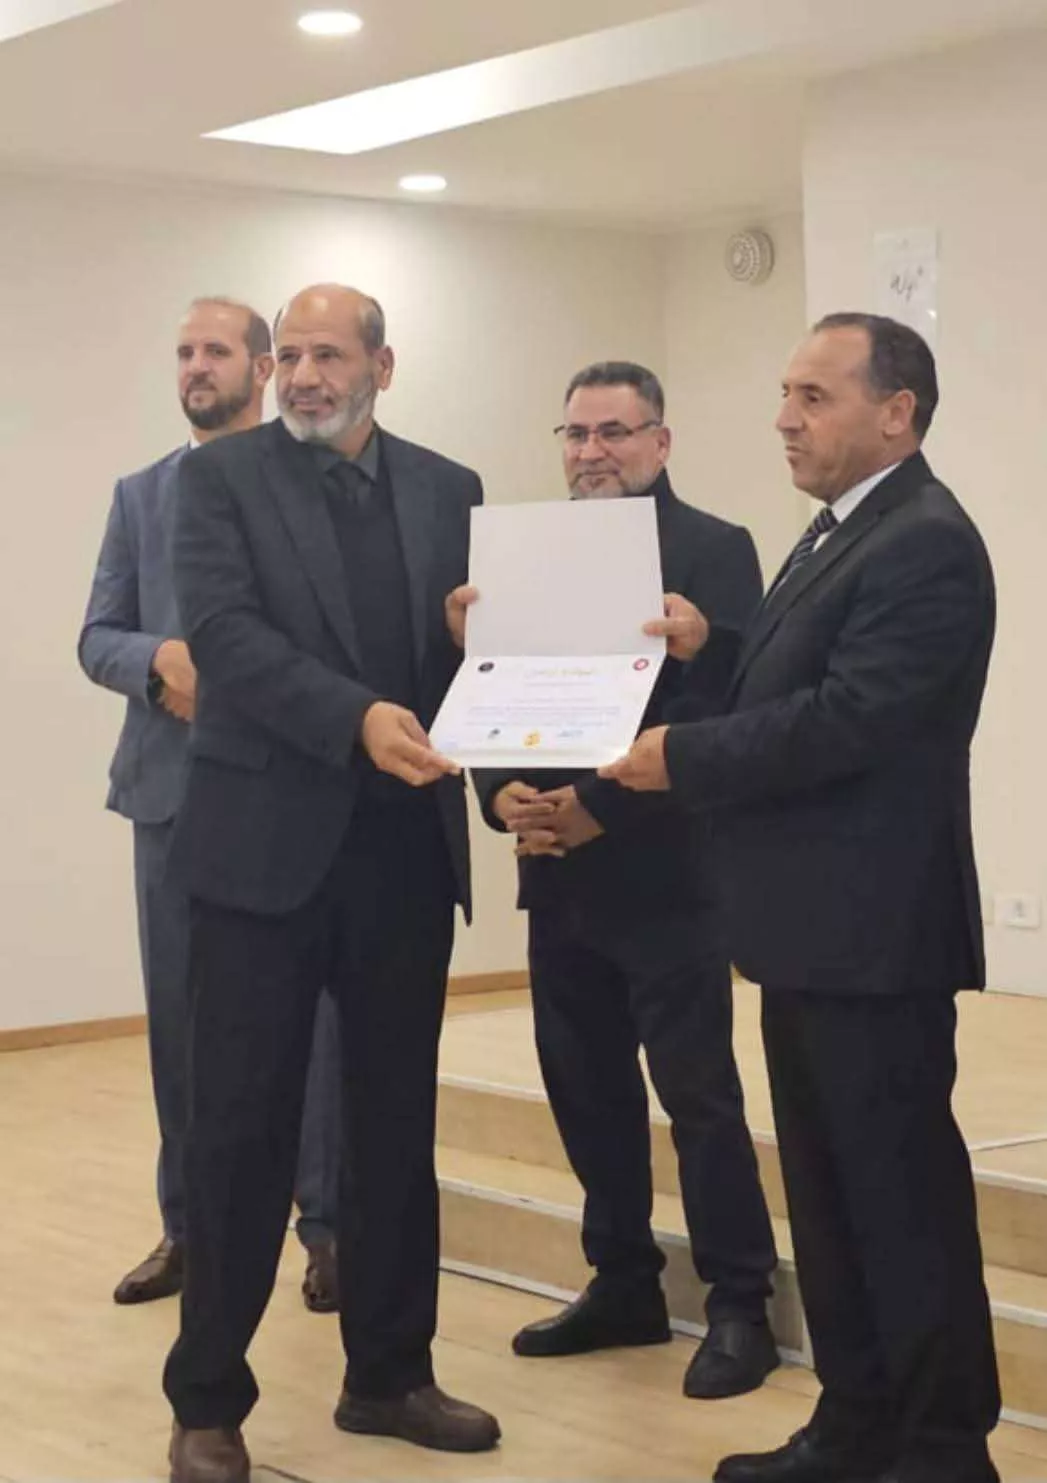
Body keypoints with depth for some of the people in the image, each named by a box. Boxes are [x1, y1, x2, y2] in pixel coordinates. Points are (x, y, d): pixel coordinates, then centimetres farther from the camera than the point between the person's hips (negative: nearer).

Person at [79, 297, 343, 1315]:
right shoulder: (139, 496, 13)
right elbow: (97, 639, 8)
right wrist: (163, 659, -12)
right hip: (173, 785, 4)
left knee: (309, 1008, 1)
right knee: (178, 1015, 9)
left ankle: (326, 1225, 9)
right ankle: (188, 1223, 19)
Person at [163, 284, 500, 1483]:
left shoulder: (447, 488, 11)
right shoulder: (222, 476, 0)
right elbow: (222, 631, -13)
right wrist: (356, 718, -25)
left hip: (407, 846, 4)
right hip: (266, 842, -4)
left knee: (396, 1121, 11)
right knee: (241, 1125, 1)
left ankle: (388, 1374, 24)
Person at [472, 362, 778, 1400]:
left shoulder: (715, 551, -4)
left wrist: (602, 804, -19)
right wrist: (502, 794, -10)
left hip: (665, 872, -6)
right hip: (558, 875, 6)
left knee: (698, 1093, -3)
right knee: (586, 1090, 10)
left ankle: (739, 1305, 8)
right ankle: (624, 1285, 23)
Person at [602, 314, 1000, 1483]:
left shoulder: (926, 546, -16)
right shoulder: (842, 531, 16)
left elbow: (848, 718, -24)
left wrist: (680, 757, -18)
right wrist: (712, 646, 2)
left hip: (873, 933, -10)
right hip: (812, 928, 10)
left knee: (902, 1193, -1)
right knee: (828, 1193, 16)